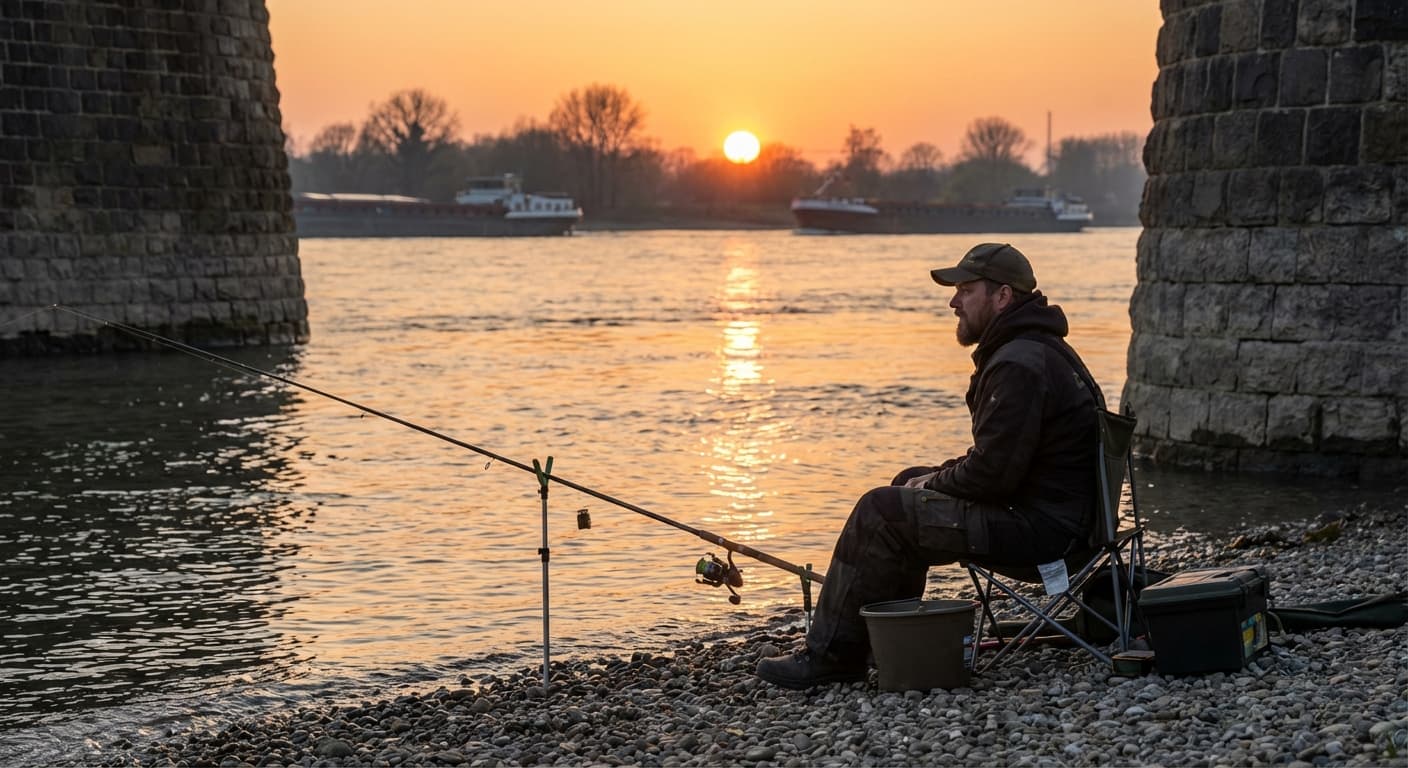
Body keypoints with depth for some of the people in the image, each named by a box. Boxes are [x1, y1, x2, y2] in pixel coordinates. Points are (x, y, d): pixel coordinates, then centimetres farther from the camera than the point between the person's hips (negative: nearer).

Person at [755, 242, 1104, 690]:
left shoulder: (1018, 366, -21)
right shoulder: (1040, 348, 15)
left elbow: (992, 473, -25)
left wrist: (935, 482, -6)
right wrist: (939, 477, 11)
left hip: (1037, 525, -11)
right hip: (1052, 508, 12)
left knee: (881, 512, -13)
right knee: (908, 484, 24)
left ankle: (830, 656, -5)